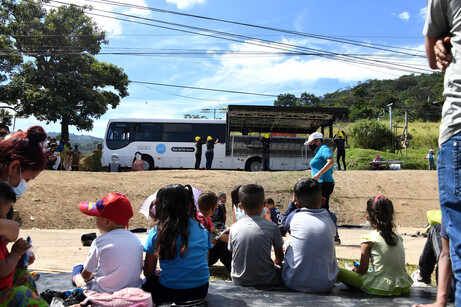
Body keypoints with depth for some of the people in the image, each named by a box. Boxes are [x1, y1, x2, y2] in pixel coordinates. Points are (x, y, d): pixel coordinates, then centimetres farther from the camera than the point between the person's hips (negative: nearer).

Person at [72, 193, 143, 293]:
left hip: (104, 292, -4)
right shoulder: (136, 240, -3)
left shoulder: (100, 241, -15)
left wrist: (89, 276, 20)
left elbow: (86, 275, -4)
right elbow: (139, 269, 7)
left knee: (78, 267, 21)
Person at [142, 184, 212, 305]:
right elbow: (204, 262, 8)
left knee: (146, 283, 23)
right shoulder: (201, 229, 0)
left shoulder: (156, 233, -8)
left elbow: (148, 273, -2)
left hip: (170, 293, -4)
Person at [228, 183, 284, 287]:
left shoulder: (234, 228, -6)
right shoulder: (271, 227, -13)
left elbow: (232, 252, 6)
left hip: (239, 282, 4)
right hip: (266, 282, -3)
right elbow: (279, 257, -2)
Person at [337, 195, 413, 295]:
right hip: (403, 287, 6)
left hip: (381, 289, -5)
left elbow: (362, 270, -5)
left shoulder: (368, 239, -10)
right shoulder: (398, 237, 6)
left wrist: (355, 269, 17)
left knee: (339, 272, 0)